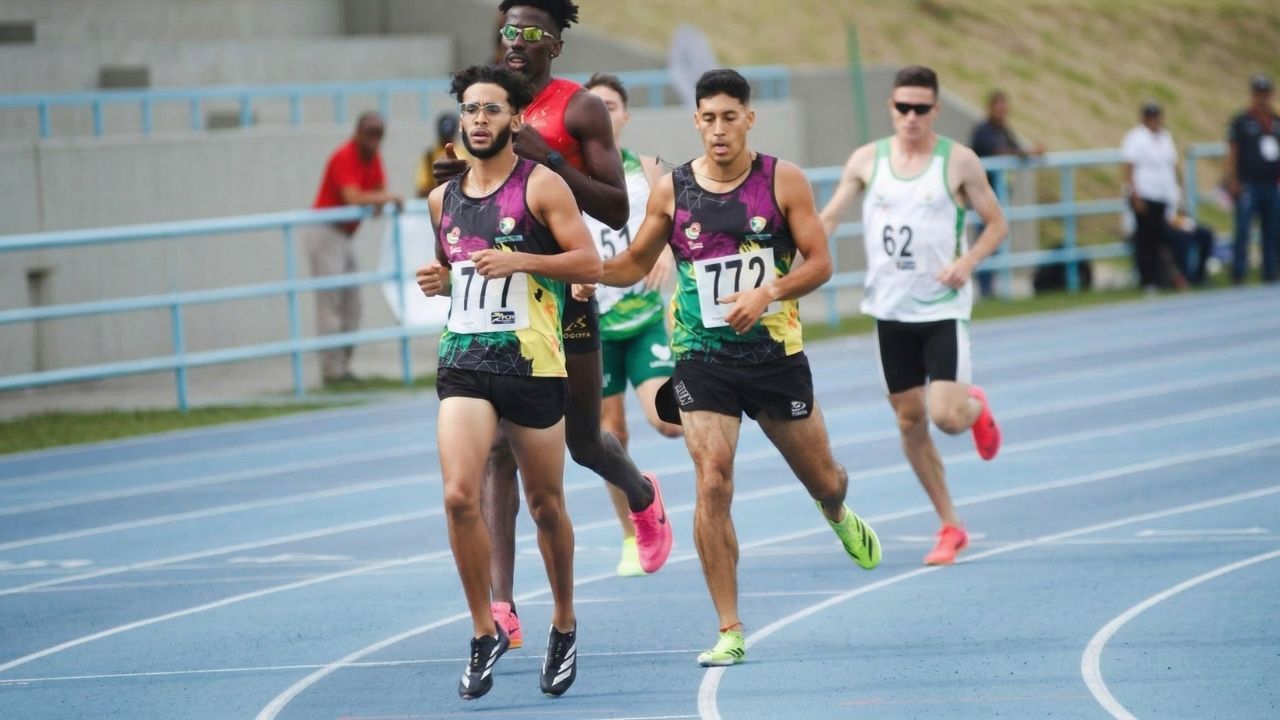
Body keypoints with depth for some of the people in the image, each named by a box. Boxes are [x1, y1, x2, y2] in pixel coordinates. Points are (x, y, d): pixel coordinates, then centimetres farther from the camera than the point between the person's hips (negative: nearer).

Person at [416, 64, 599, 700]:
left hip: (532, 362, -3)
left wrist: (518, 261, -19)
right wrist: (439, 280, 5)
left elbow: (590, 263, -9)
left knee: (546, 504, 8)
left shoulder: (541, 186, -3)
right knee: (459, 494, -15)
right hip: (463, 361, 3)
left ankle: (564, 626, 29)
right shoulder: (444, 199, 13)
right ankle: (485, 634, -3)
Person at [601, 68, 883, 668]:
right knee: (712, 486, -14)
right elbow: (635, 264, 11)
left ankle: (839, 516, 55)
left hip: (776, 352, 0)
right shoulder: (672, 191, 0)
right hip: (702, 357, 0)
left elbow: (819, 262, -4)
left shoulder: (783, 181, -4)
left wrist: (768, 292, -21)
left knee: (821, 478, 14)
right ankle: (729, 633, -9)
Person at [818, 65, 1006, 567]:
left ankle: (976, 407, 23)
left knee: (946, 416, -15)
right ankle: (950, 528, 17)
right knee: (910, 421, 5)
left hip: (943, 308, -3)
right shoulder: (867, 160, 2)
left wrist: (968, 261, -15)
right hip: (891, 309, 3)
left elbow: (996, 223, 2)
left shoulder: (958, 161, -5)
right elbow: (828, 218, 3)